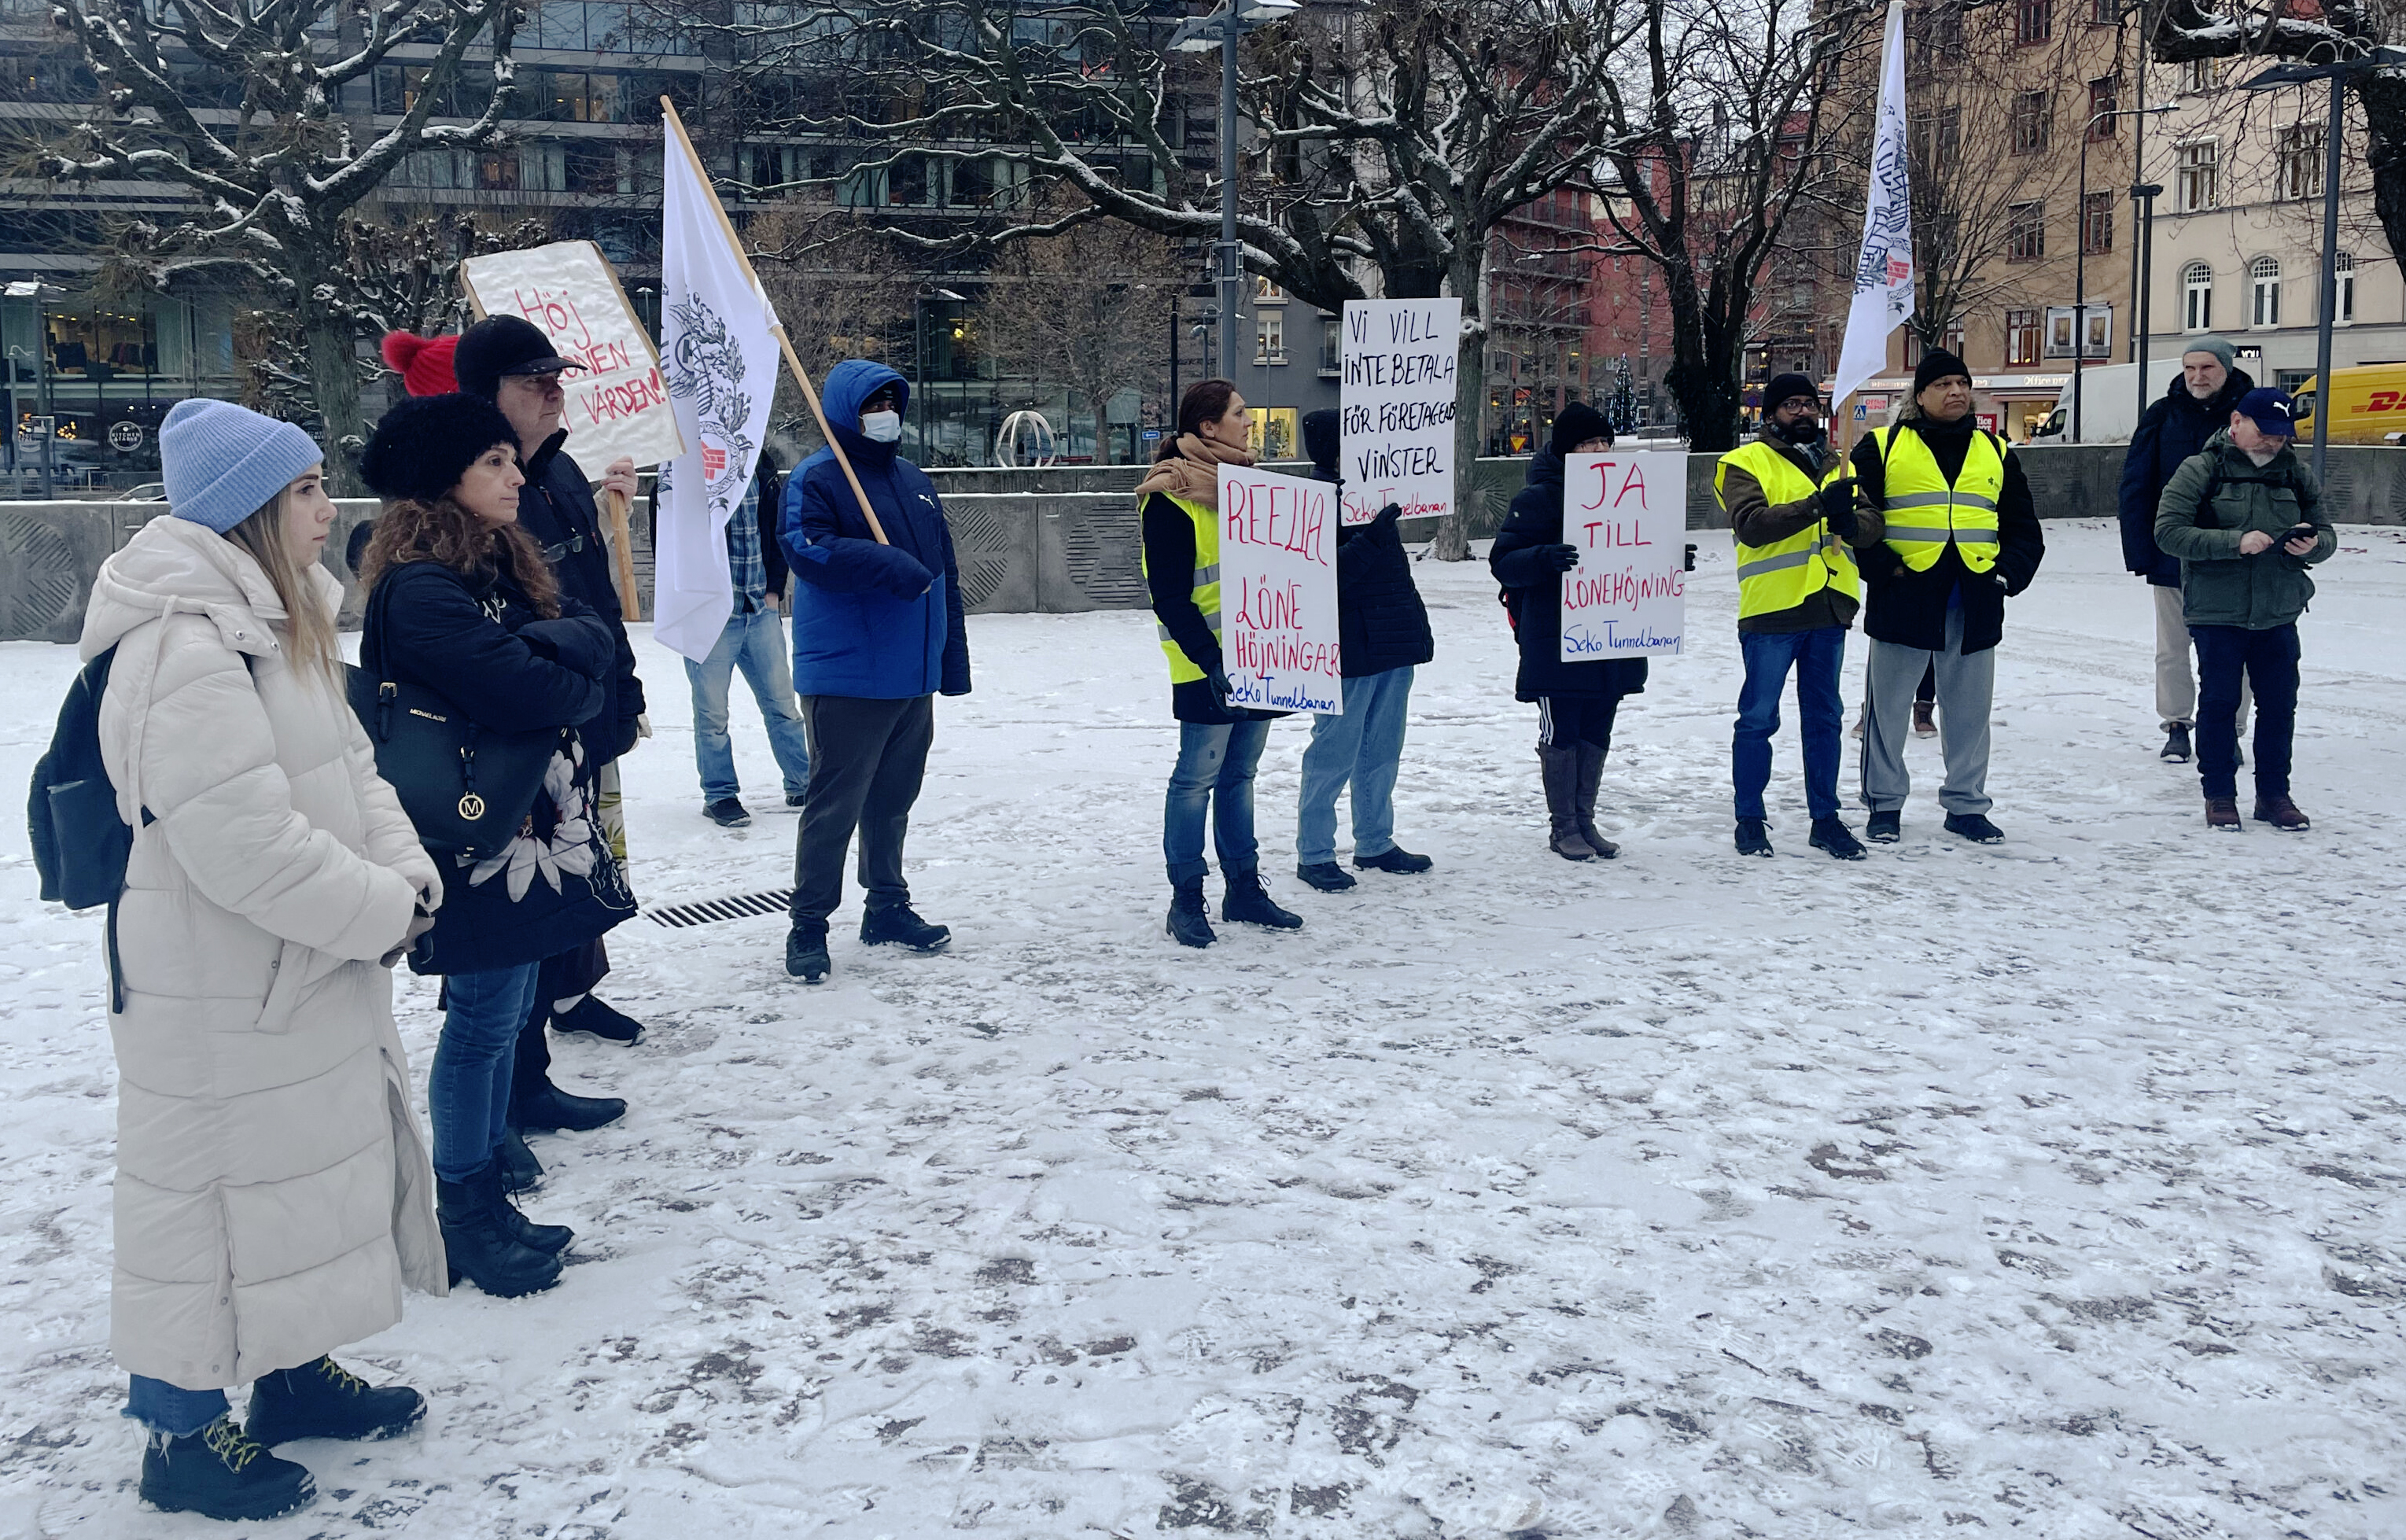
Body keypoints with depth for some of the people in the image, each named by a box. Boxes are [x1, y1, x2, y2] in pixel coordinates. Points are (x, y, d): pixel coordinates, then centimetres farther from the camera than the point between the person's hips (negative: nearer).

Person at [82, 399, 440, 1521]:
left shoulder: (278, 627, 10)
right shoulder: (185, 649, -24)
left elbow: (349, 773, 11)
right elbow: (248, 846, -29)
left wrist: (405, 875, -5)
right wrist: (381, 913, -19)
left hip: (307, 969, 10)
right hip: (217, 994, -10)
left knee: (317, 1168, 21)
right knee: (213, 1188, 4)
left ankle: (296, 1370, 39)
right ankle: (182, 1433, 22)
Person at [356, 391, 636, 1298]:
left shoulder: (505, 566, 13)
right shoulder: (418, 591, -19)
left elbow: (592, 641, 7)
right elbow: (519, 690, -27)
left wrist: (545, 645, -13)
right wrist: (570, 675, -8)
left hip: (537, 831, 9)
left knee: (503, 1018, 15)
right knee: (481, 1026, 1)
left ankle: (488, 1204, 27)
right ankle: (465, 1222, 15)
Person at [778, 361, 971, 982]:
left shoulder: (913, 480, 17)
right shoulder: (816, 479, -6)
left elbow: (944, 573, 19)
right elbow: (807, 550, -24)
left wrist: (953, 660, 16)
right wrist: (890, 565, -24)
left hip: (913, 674, 7)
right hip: (846, 676, -7)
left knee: (893, 799, 16)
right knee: (834, 804, -3)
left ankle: (888, 907, 29)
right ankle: (808, 926, 8)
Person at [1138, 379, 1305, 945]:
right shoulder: (1171, 497, -11)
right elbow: (1170, 597, -15)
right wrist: (1211, 662, -22)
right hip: (1208, 665, -8)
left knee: (1240, 773, 14)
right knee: (1198, 777, -2)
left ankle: (1244, 887, 21)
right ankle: (1186, 899, 6)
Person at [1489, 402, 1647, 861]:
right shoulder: (1537, 498, -9)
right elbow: (1502, 561, -13)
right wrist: (1544, 558, -30)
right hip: (1556, 644, -6)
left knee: (1596, 735, 12)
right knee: (1561, 735, 1)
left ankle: (1585, 821, 23)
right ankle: (1563, 827, 12)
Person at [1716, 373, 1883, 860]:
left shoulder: (1838, 464, 15)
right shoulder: (1747, 463, -1)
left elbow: (1873, 525, 5)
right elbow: (1750, 525, -18)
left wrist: (1852, 522, -19)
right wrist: (1816, 507, -27)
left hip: (1830, 609, 5)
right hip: (1771, 609, -5)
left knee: (1824, 718, 11)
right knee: (1758, 718, 1)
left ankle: (1825, 817, 20)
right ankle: (1750, 819, 12)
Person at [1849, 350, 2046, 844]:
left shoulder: (1996, 453, 15)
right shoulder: (1882, 447, 2)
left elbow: (2025, 530, 17)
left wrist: (2009, 574, 1)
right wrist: (1883, 568, -12)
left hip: (1975, 601, 3)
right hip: (1904, 597, -3)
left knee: (1969, 709, 9)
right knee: (1889, 705, 2)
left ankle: (1966, 804, 21)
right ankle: (1884, 805, 15)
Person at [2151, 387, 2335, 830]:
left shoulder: (2295, 473, 7)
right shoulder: (2201, 470, -5)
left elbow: (2327, 534, 11)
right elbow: (2168, 531, -14)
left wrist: (2313, 545, -14)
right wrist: (2236, 541, -23)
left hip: (2278, 615, 4)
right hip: (2216, 612, -4)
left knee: (2279, 704, 8)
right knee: (2219, 703, 3)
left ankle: (2274, 794, 21)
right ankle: (2219, 794, 16)